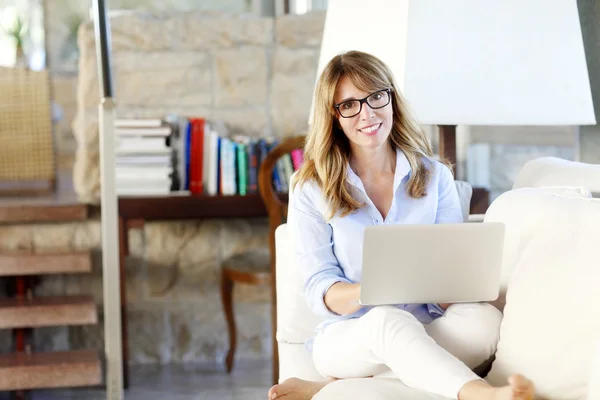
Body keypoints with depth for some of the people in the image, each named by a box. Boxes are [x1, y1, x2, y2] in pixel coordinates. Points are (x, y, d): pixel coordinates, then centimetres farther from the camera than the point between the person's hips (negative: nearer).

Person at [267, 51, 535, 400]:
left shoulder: (435, 177, 8)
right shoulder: (311, 190, 2)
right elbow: (320, 292, -4)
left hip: (426, 335, 3)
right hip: (346, 338, -2)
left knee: (484, 319, -30)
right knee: (388, 321, -37)